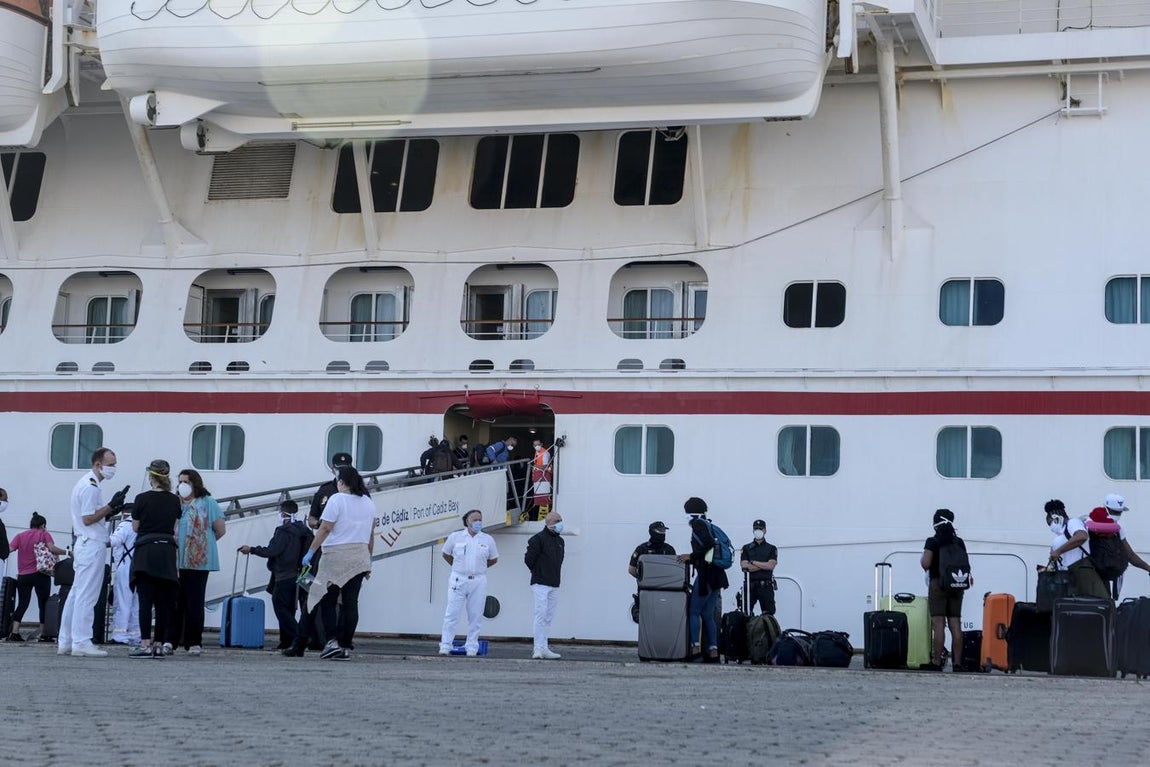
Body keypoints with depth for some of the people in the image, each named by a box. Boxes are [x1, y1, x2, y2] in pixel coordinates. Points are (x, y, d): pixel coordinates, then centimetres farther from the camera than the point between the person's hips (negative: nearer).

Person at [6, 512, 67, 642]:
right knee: (43, 603, 6)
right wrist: (67, 552, -6)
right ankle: (44, 634, 4)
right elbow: (52, 548, -14)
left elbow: (8, 550, -3)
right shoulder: (44, 534, 1)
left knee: (22, 604, 6)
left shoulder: (19, 536, 9)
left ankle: (14, 632, -6)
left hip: (23, 576, 3)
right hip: (41, 575, -3)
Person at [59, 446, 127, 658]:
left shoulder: (86, 484, 18)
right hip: (92, 545, -11)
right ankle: (81, 642, -7)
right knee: (86, 596, -8)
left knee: (76, 594, 11)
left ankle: (65, 642, 14)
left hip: (85, 544, 11)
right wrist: (111, 506, -17)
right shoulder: (90, 487, -14)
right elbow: (88, 519, -18)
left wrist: (111, 511, 8)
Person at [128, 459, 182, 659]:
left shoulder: (142, 499, -5)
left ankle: (145, 644, -11)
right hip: (167, 552, 3)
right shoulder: (174, 501, 5)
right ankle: (158, 645, 5)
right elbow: (176, 532, 9)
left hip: (146, 551, -3)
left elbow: (135, 527, 5)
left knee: (145, 599, -5)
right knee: (164, 602, 5)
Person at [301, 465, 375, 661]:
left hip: (336, 556, -5)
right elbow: (371, 534, 15)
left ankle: (332, 641, -10)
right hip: (360, 558, 5)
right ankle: (345, 647, 3)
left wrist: (311, 551, -8)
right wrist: (369, 558, 23)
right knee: (350, 602, 4)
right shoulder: (368, 502, 11)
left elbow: (325, 529, -12)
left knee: (327, 600, 3)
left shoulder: (337, 500, -8)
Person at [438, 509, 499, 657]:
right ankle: (445, 646, -2)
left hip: (478, 581, 1)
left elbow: (493, 559, 18)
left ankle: (472, 649, 8)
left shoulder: (488, 540, 5)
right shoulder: (455, 537, 2)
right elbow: (445, 554, 16)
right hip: (458, 580, -1)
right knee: (451, 614, -4)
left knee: (475, 616, 3)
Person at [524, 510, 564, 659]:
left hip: (554, 585, 7)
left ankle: (545, 648, 13)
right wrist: (538, 573, 1)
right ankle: (539, 649, -10)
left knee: (549, 618, 9)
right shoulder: (538, 539, -9)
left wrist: (555, 576, 14)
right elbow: (528, 559, -10)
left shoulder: (560, 541, 15)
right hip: (541, 584, -7)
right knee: (541, 616, -11)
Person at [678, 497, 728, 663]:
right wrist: (692, 559, 23)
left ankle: (694, 647, -12)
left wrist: (691, 556, -12)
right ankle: (713, 650, 5)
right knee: (707, 614, 10)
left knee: (694, 611, -4)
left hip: (706, 574, -9)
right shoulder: (709, 526, 20)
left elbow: (708, 543, -20)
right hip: (717, 575, 9)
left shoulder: (698, 524, -6)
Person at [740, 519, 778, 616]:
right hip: (750, 585, 1)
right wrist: (764, 565, -5)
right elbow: (744, 566, -2)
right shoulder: (746, 548, 14)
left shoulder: (771, 549, 12)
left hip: (766, 586, -1)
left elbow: (771, 566, -5)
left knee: (768, 614, -6)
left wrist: (753, 562, -4)